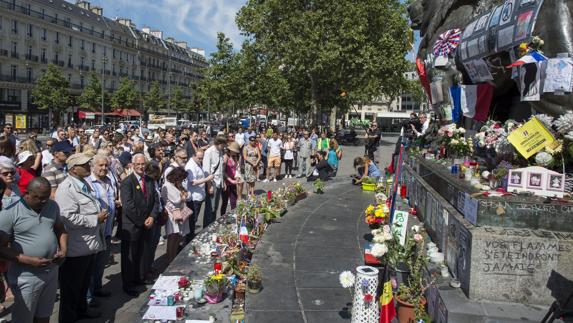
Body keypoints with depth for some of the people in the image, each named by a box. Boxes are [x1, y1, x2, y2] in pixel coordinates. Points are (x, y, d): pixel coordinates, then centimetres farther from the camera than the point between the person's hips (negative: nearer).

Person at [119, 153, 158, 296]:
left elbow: (154, 200, 9)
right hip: (131, 225, -6)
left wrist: (152, 217, -7)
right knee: (129, 256, 4)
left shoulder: (149, 181, 7)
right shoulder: (127, 182, -14)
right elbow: (128, 206, -20)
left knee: (139, 253, 19)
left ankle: (137, 278, 34)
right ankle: (127, 285, 15)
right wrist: (142, 221, -15)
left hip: (145, 225, 6)